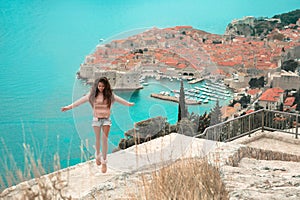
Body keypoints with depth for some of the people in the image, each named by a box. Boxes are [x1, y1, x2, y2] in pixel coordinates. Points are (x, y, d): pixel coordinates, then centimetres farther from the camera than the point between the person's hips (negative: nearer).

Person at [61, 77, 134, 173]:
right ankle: (97, 156, 37)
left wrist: (128, 103, 26)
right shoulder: (93, 94, -5)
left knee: (105, 140, -2)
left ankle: (104, 162, 4)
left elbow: (118, 99, 14)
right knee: (98, 139, 12)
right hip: (96, 119, 0)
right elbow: (81, 100, -7)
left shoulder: (109, 94, -2)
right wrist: (69, 107, -11)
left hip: (106, 119, 0)